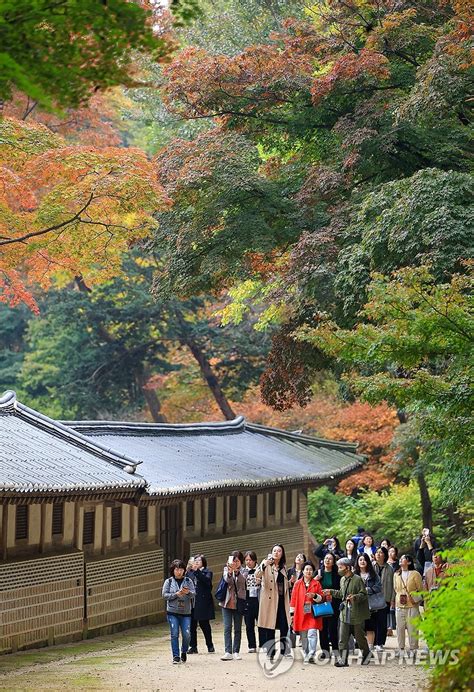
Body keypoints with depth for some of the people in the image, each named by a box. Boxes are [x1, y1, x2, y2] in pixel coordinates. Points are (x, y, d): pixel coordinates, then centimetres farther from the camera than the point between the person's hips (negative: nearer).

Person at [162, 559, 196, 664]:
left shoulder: (188, 581, 7)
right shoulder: (168, 582, 5)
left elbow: (193, 594, 0)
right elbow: (165, 595, -2)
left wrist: (188, 592, -22)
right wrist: (176, 594, -13)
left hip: (186, 612, 1)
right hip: (172, 612, -1)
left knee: (186, 634, -3)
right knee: (174, 635, -4)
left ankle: (184, 652, 22)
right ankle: (176, 656, 3)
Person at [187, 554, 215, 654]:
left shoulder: (207, 572, 4)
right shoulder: (189, 572, 13)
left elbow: (207, 580, -17)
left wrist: (197, 571, -22)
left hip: (203, 602, -3)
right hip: (191, 602, 3)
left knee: (204, 624, 1)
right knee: (192, 624, 3)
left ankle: (210, 645, 13)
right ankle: (193, 646, 11)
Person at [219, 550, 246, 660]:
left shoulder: (243, 571, 2)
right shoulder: (226, 569, 6)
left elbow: (242, 580, -19)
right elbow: (227, 580, -13)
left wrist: (236, 570, -37)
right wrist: (230, 572, -34)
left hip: (238, 602, 0)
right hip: (227, 601, 0)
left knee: (237, 629, 5)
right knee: (227, 628, -5)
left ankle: (236, 652, 10)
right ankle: (228, 652, -7)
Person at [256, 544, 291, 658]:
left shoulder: (283, 567, 17)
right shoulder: (266, 564, -1)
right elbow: (257, 575, -22)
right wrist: (264, 564, -38)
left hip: (282, 599, 5)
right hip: (270, 599, -5)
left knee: (284, 626, -2)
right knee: (270, 627, -2)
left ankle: (284, 650, 8)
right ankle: (270, 652, 6)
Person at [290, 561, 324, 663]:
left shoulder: (316, 583, 7)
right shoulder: (297, 584, 9)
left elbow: (321, 598, 7)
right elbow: (293, 599, 9)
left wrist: (314, 596, -14)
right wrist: (292, 613, 6)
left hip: (313, 613, -2)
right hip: (301, 614, 2)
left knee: (312, 633, -15)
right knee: (303, 636, 4)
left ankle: (312, 655, -19)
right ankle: (306, 655, 13)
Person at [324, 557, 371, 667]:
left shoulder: (357, 579, -12)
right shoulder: (342, 579, 11)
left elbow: (364, 595, -13)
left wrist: (355, 597, -29)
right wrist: (331, 592, 19)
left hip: (356, 613, -6)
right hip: (345, 613, 6)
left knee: (359, 637, 8)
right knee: (342, 639, -1)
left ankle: (366, 654, 31)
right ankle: (342, 660, 2)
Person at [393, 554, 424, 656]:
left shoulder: (415, 574, -2)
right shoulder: (396, 575, 11)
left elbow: (421, 590, 1)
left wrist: (414, 599, -8)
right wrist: (399, 596, 10)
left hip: (412, 606, -4)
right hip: (399, 605, 4)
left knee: (412, 628, -4)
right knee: (400, 627, 4)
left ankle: (413, 649, 5)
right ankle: (401, 648, 14)